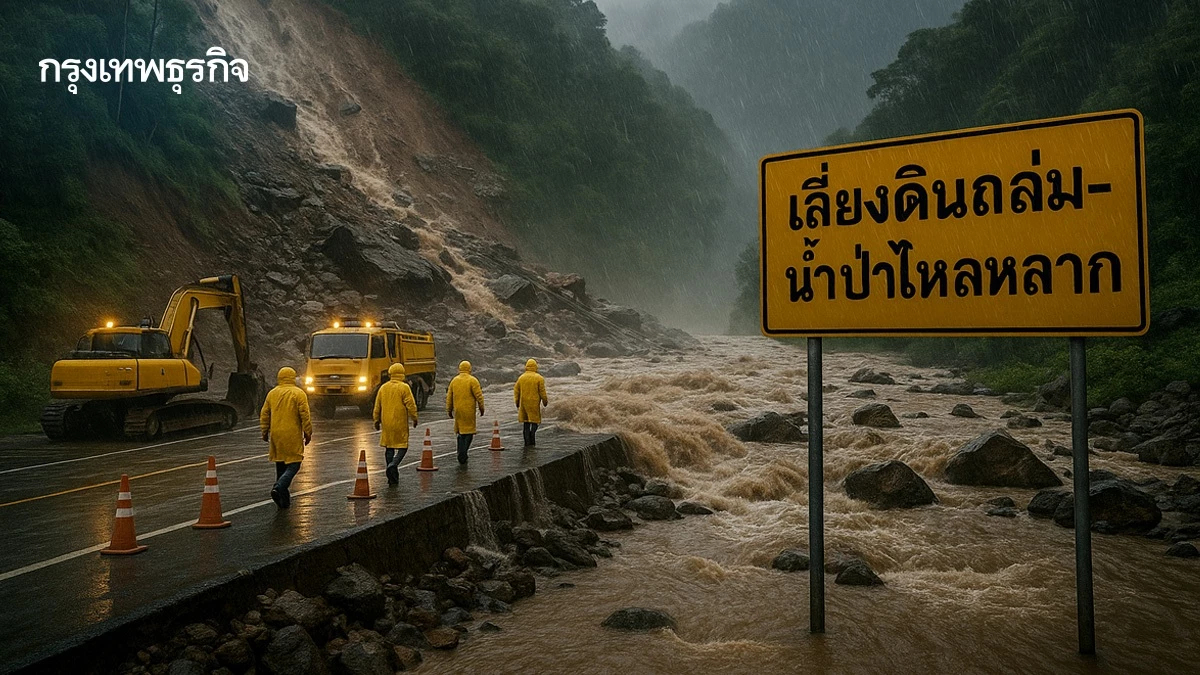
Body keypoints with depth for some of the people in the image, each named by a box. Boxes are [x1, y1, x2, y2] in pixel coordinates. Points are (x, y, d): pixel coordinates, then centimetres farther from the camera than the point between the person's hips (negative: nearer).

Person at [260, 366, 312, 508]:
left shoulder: (272, 393, 8)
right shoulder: (298, 393, -6)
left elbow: (264, 415, 11)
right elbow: (305, 415, -10)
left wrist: (265, 432, 19)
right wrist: (308, 433, -3)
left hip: (276, 436, 5)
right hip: (293, 436, -5)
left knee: (280, 466, 13)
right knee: (293, 465, -1)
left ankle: (284, 500, 16)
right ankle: (278, 488, -23)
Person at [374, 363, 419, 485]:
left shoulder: (383, 387, 6)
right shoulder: (404, 387, -9)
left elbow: (377, 406, 10)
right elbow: (411, 405, -12)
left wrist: (377, 420, 20)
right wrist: (414, 419, 1)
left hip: (387, 423, 5)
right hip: (400, 424, -4)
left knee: (389, 448, 11)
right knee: (402, 447, 4)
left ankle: (393, 477, 12)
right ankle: (393, 465, -22)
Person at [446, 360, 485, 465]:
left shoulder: (454, 380, 8)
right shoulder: (472, 380, -6)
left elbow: (449, 397, 11)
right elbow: (478, 395, -10)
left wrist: (449, 410, 19)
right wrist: (481, 408, 2)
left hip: (458, 411, 5)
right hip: (469, 411, -5)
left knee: (461, 433, 13)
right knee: (469, 432, 0)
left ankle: (462, 457, 12)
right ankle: (463, 455, -12)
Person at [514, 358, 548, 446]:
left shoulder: (521, 377, 5)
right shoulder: (539, 378, -6)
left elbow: (516, 390, 7)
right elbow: (542, 391, -6)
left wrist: (517, 402, 15)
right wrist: (545, 401, 7)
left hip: (524, 403, 4)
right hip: (534, 404, -4)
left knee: (526, 422, 10)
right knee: (535, 421, 3)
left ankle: (527, 441, 9)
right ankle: (532, 439, -13)